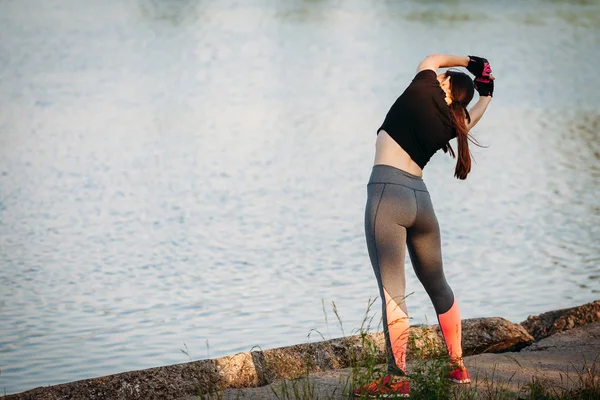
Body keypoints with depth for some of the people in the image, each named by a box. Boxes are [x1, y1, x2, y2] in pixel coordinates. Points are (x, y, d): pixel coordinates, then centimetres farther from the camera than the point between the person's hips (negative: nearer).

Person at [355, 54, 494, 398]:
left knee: (392, 292, -9)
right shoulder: (452, 124, 13)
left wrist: (469, 61, 34)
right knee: (438, 286, 19)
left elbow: (433, 59, 22)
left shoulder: (424, 92, 0)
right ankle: (458, 368, 27)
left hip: (388, 192, -7)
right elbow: (472, 116, 39)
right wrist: (487, 92, 47)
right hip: (421, 198, 7)